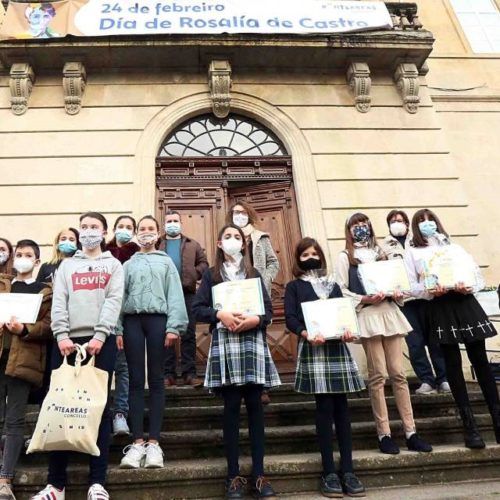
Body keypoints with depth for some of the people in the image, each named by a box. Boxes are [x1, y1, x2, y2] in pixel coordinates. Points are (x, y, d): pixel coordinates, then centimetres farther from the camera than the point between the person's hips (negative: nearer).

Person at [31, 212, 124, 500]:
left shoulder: (113, 265, 12)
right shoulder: (67, 265, 18)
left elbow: (113, 301, -1)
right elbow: (58, 302, 6)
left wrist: (100, 336, -14)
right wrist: (62, 336, -9)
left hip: (101, 341, -2)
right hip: (68, 341, 2)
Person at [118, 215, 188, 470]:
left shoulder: (166, 262, 13)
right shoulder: (128, 265, 17)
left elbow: (175, 294, 3)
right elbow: (119, 297, 10)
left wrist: (173, 326, -9)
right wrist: (117, 329, 0)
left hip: (158, 319, -1)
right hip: (132, 320, 2)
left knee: (156, 380, 0)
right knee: (136, 380, 0)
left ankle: (154, 443, 4)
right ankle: (138, 442, 4)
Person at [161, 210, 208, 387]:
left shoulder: (192, 244, 16)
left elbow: (203, 262, 11)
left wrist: (195, 274, -6)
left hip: (187, 293, 1)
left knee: (189, 334, 2)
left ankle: (189, 373, 8)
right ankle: (168, 373, 10)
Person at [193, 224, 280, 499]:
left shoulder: (254, 274, 15)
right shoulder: (211, 275, 10)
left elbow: (268, 310, 8)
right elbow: (198, 309, 1)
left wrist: (255, 319, -12)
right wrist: (220, 315, -15)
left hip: (253, 342, 2)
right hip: (225, 342, -1)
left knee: (254, 405, 1)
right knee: (232, 407, 0)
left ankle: (258, 474, 8)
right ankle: (233, 475, 9)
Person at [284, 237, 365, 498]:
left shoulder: (333, 286, 19)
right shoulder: (294, 287, 8)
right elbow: (290, 319, -5)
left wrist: (348, 330, -13)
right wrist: (307, 335, -23)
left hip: (337, 347, 4)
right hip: (312, 349, -3)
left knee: (341, 407, 2)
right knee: (325, 407, -6)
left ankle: (347, 470, 8)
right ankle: (329, 472, 3)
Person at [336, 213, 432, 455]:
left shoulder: (379, 252, 22)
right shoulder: (345, 257, 6)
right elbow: (340, 290, -2)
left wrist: (397, 294, -1)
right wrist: (365, 299, -16)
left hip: (389, 312, 4)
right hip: (367, 315, -4)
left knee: (398, 373, 3)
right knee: (377, 375, -3)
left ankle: (410, 432, 7)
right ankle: (384, 434, 5)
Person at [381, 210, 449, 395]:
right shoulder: (384, 247, 12)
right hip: (403, 299, 0)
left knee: (435, 338, 2)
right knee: (415, 343, -1)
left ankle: (444, 379, 10)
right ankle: (427, 381, 7)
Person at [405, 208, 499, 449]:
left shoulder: (454, 247, 19)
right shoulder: (413, 253, 12)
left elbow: (478, 275, 11)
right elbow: (411, 286, 2)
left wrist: (468, 287, -11)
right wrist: (429, 291, -16)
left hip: (465, 304, 2)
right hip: (440, 309, -2)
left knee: (480, 360, 2)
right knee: (453, 363, -2)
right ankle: (469, 425, 4)